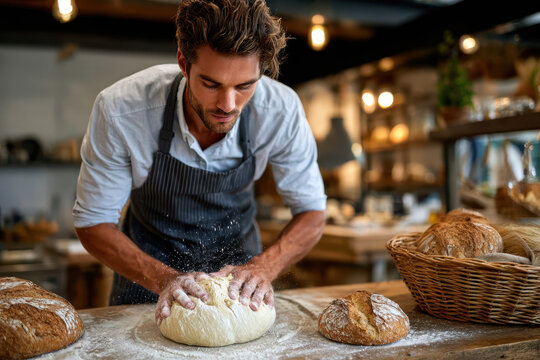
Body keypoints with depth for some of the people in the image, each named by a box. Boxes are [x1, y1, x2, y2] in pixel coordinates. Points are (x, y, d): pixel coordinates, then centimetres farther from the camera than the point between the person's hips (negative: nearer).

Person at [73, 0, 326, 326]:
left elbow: (312, 212, -14)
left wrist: (263, 269, -32)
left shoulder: (281, 110, -26)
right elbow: (93, 222, -19)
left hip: (238, 260, 1)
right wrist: (164, 279, -33)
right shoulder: (120, 110, -29)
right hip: (151, 266, 0)